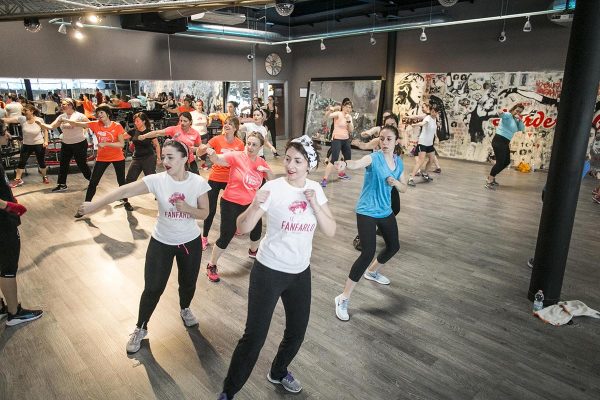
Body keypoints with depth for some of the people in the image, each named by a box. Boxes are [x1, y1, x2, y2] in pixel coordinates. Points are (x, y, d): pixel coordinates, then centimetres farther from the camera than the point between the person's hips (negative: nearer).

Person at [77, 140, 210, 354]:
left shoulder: (198, 182, -15)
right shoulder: (157, 180, -18)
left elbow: (205, 213, -9)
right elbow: (125, 190, -27)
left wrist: (188, 208, -28)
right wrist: (96, 203, -36)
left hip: (190, 242, 1)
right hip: (161, 242, -1)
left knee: (188, 282, 19)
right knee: (153, 288, 5)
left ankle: (184, 309, 52)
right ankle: (140, 328, 29)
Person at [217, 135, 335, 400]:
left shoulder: (315, 189, -2)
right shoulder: (273, 188, -16)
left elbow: (331, 231, -6)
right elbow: (242, 228, -19)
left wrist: (314, 204, -19)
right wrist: (255, 205, -38)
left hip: (301, 272, 5)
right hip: (268, 271, -5)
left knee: (297, 331, 19)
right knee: (255, 336, 0)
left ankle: (278, 373, 48)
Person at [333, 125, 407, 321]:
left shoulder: (399, 162, 4)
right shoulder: (374, 158, -17)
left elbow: (404, 189, 11)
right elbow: (357, 163, -40)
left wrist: (396, 182, -12)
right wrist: (345, 163, -64)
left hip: (385, 211, 8)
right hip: (367, 212, -8)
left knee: (394, 246, 22)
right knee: (368, 252, -19)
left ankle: (372, 272, 52)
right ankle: (343, 298, -8)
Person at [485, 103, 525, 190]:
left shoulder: (515, 120, 17)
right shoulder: (508, 115, -8)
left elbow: (522, 129, 12)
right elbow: (502, 114, -32)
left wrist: (520, 120, -3)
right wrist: (500, 113, -56)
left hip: (505, 142, 10)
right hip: (499, 141, -10)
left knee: (506, 162, 16)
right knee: (500, 162, -13)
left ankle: (491, 178, 24)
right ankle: (489, 181, -8)